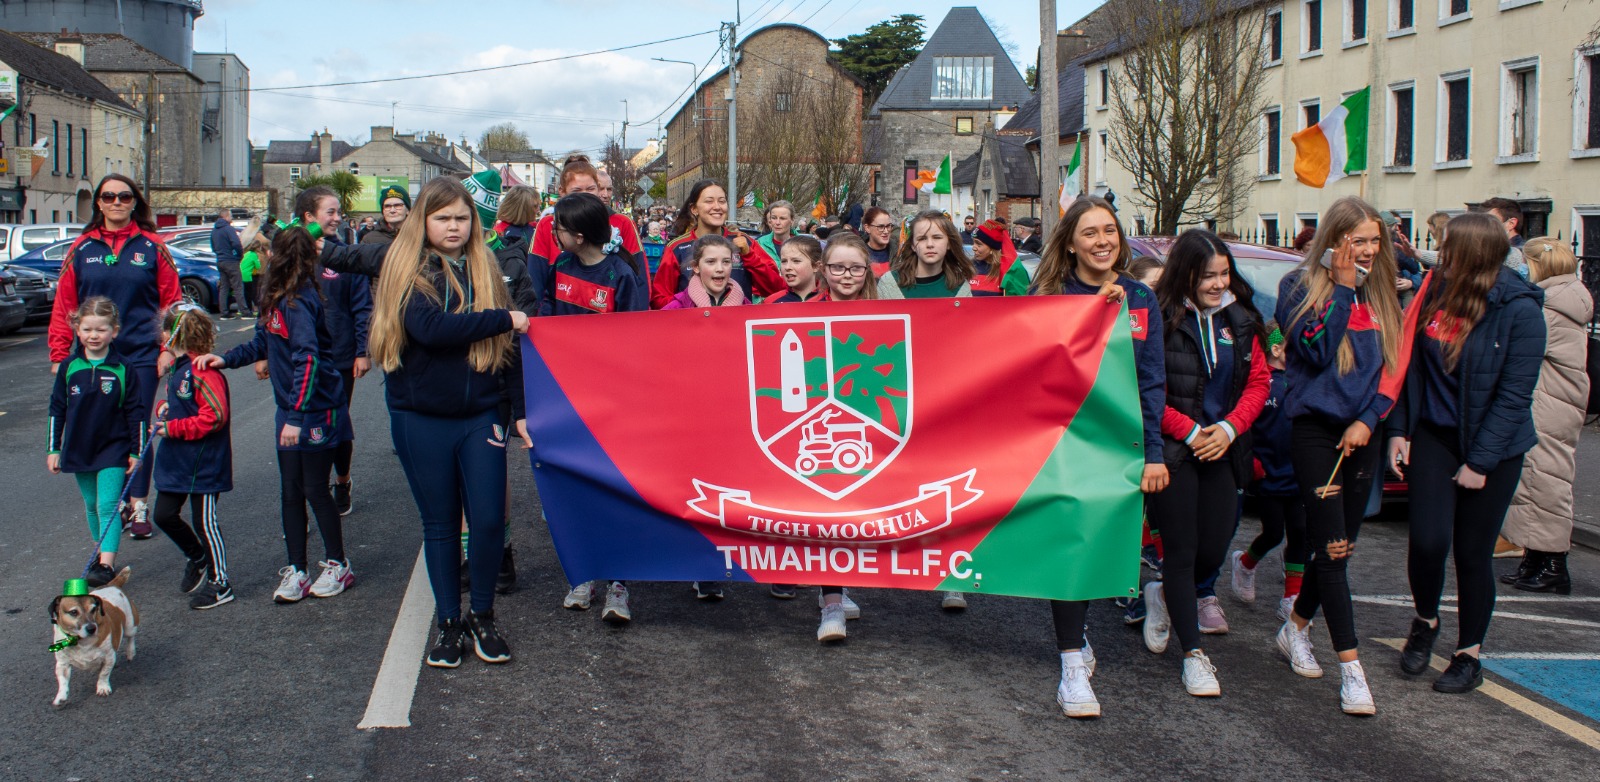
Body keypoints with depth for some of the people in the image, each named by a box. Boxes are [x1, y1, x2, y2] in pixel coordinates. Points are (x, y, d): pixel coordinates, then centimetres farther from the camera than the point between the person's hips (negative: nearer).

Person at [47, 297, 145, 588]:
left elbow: (135, 412, -3)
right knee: (92, 505, 16)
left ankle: (106, 564, -16)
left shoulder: (123, 370, -8)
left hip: (113, 449, -4)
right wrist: (53, 448, 5)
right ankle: (101, 552, 31)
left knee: (108, 505, -11)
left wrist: (136, 452, -3)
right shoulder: (69, 368, -1)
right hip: (78, 449, 4)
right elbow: (57, 409, 6)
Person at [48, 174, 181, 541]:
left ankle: (138, 507, 7)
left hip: (141, 355, -2)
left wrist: (168, 348, -5)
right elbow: (64, 305, 6)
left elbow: (172, 300, 3)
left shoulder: (151, 246, 2)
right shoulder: (82, 249, 5)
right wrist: (59, 355, 1)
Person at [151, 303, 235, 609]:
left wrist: (172, 428, -22)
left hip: (203, 463, -9)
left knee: (204, 522, 0)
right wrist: (164, 410, 4)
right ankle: (197, 557, 36)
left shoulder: (203, 371, -22)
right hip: (176, 461, 9)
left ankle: (220, 584, 13)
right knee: (164, 515, 13)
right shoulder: (177, 366, 11)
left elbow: (215, 416, -27)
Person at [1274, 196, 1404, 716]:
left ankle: (1296, 628, 32)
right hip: (1315, 431, -5)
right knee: (1332, 546, -9)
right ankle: (1351, 667, -8)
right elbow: (1316, 351, -18)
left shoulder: (1380, 297, 9)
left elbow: (1393, 368, 9)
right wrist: (1343, 288, -17)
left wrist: (1367, 420, -4)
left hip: (1361, 434, 5)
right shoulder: (1301, 287, -5)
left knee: (1340, 545, 11)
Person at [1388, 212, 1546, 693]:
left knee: (1473, 553, 4)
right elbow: (1411, 363, 7)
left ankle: (1469, 656, 21)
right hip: (1433, 435, 3)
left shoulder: (1518, 309, -16)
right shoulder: (1436, 292, -2)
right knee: (1428, 540, -7)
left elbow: (1514, 394, -14)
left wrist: (1481, 462, -15)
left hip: (1492, 445, -3)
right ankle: (1425, 622, 23)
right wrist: (1398, 430, 2)